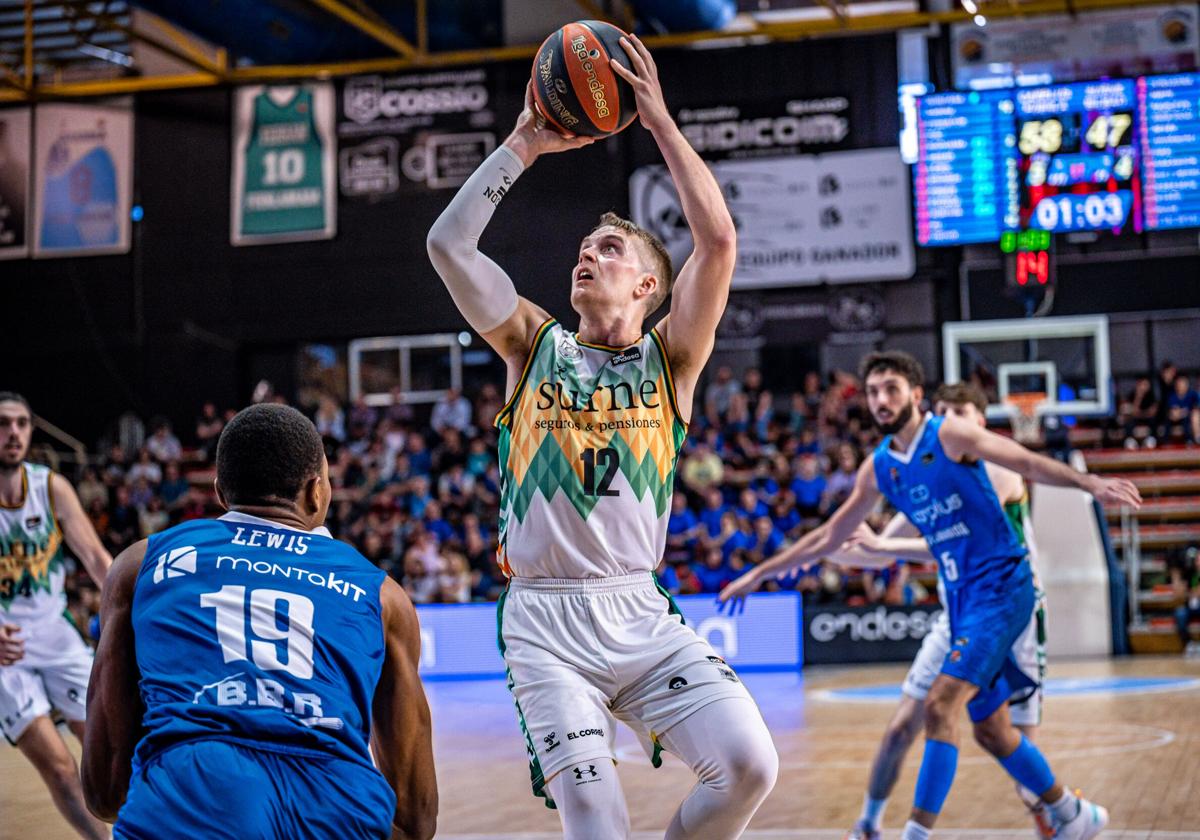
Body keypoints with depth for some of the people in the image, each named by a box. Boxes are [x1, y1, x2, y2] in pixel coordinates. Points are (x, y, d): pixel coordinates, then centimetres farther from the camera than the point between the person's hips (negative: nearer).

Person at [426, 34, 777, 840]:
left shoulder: (671, 358, 7)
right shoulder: (535, 344, 9)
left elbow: (719, 241, -9)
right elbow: (448, 243, -3)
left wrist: (659, 118, -8)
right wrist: (525, 144, -1)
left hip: (641, 613, 1)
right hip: (545, 623, 0)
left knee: (750, 765, -18)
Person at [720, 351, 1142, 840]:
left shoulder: (949, 435, -10)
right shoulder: (878, 468, 9)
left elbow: (1026, 463, -13)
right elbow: (828, 538, 18)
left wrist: (1091, 483, -28)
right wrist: (759, 574, 21)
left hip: (1002, 585, -7)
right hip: (961, 597, 7)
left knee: (940, 705, -20)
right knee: (991, 729, 13)